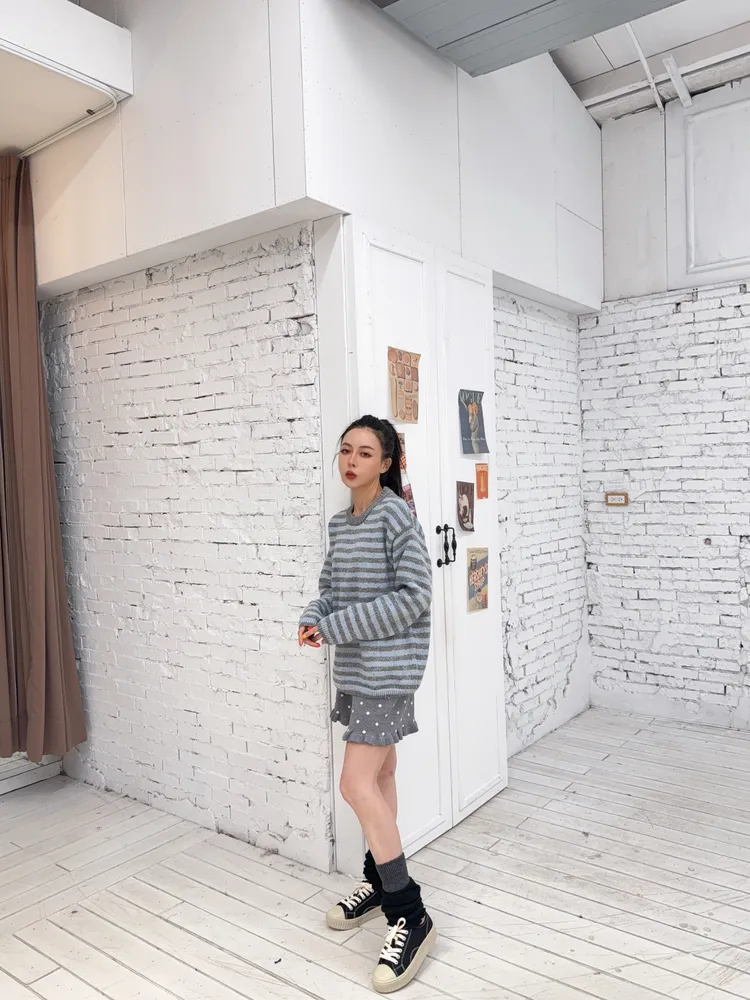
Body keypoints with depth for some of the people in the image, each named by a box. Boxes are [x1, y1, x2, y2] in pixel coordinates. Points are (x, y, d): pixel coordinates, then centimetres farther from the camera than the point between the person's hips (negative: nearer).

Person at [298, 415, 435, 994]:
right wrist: (314, 619, -7)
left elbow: (415, 595, -19)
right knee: (379, 776, 19)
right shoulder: (340, 524, 10)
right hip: (355, 667, 8)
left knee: (358, 785, -10)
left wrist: (337, 627, -19)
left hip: (388, 669, -8)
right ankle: (380, 881, 35)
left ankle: (410, 916, 3)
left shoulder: (396, 516, -14)